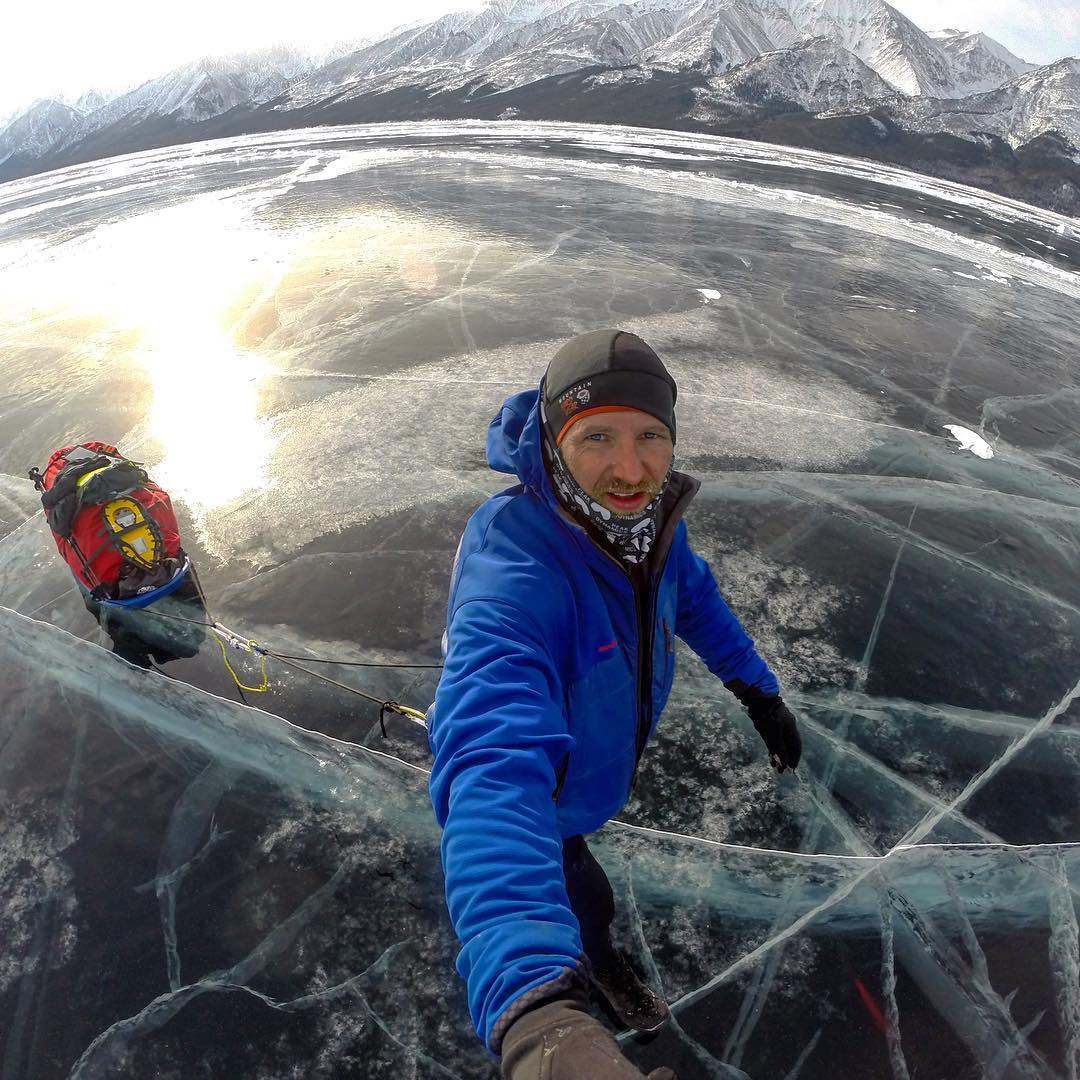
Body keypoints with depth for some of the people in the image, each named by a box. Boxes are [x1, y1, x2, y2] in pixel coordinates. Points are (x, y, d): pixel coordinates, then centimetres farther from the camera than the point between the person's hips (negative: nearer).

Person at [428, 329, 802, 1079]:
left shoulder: (647, 517, -22)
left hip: (605, 753, 7)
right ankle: (598, 962, 60)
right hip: (541, 790, -6)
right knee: (582, 898, 21)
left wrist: (759, 691, 0)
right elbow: (496, 766, -60)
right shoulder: (511, 576, -47)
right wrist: (533, 1010, -72)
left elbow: (692, 595, 1)